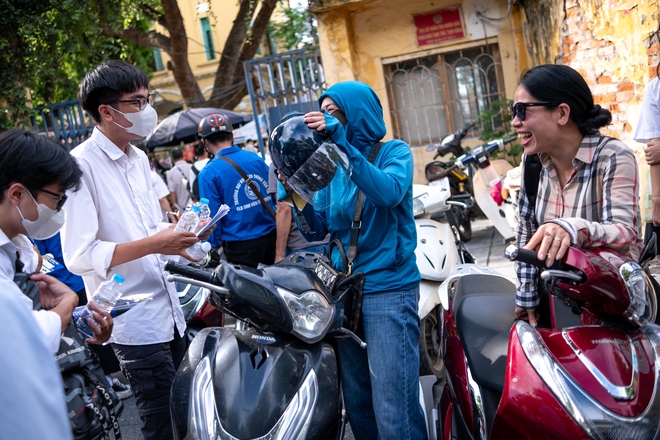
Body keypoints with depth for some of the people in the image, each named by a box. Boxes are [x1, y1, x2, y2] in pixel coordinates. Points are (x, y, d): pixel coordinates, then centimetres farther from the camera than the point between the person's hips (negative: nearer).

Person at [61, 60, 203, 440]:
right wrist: (153, 244, -26)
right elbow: (79, 256, -21)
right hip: (135, 322, -8)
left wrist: (177, 234, 2)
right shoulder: (82, 165, -15)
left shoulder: (139, 159, 13)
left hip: (169, 309, 8)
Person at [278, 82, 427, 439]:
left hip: (389, 291, -6)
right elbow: (317, 231, 8)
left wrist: (343, 144, -27)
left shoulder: (394, 152, -1)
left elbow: (389, 192, -23)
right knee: (357, 406, 14)